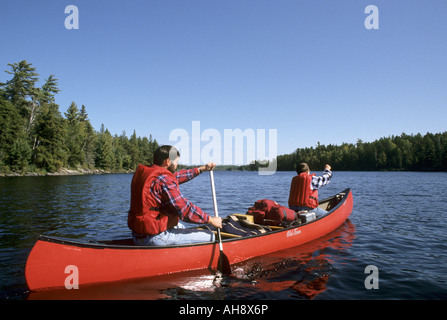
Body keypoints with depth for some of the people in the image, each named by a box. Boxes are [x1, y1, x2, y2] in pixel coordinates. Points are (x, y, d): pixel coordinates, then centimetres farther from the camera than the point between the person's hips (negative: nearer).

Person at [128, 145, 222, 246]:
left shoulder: (142, 172, 10)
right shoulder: (163, 179, -20)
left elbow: (175, 177, 23)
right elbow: (185, 209, -20)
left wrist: (201, 169, 29)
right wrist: (210, 220, -7)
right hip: (156, 238, -10)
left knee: (181, 227, 35)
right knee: (210, 236, -7)